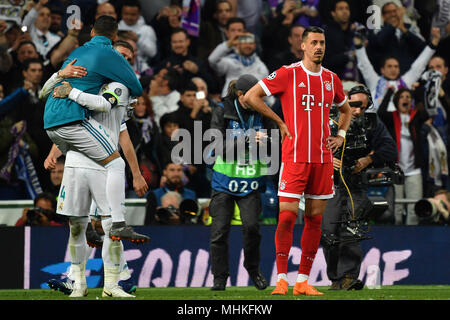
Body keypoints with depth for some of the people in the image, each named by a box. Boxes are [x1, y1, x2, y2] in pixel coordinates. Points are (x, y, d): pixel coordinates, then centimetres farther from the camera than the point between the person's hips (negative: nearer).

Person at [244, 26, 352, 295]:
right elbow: (251, 96, -2)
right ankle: (282, 279, 0)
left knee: (315, 219, 4)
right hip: (295, 157, -5)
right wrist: (280, 123, -3)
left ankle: (303, 281, 9)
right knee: (287, 216, -8)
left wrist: (340, 135, 12)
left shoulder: (331, 79, 11)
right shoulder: (288, 74, -3)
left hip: (323, 158, 5)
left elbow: (345, 109, 29)